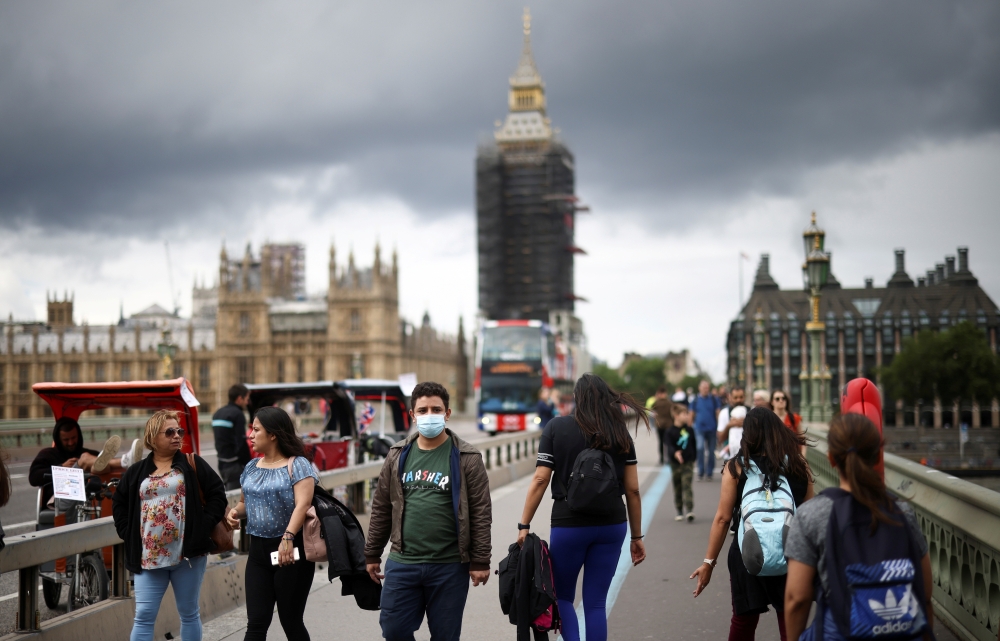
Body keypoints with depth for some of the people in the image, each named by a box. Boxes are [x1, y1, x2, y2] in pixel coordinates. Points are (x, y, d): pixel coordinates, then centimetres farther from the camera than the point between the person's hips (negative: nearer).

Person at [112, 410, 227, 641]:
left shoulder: (192, 465, 3)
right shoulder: (136, 472, 8)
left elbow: (217, 494, 1)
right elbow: (119, 504, 17)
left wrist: (203, 526, -7)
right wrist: (129, 535, 5)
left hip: (187, 554, -1)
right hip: (148, 557, 1)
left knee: (189, 613, 9)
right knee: (144, 616, -2)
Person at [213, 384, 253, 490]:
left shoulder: (217, 413, 15)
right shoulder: (237, 414, -13)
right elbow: (241, 443, -17)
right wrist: (248, 464, -12)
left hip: (222, 463, 9)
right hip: (235, 464, -9)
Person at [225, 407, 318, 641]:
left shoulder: (297, 464, -8)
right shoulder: (252, 467, 11)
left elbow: (303, 504, -21)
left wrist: (288, 537, -35)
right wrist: (236, 512, 0)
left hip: (291, 552, -5)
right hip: (259, 551, 5)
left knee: (290, 621, 5)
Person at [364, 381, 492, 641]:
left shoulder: (466, 458, -5)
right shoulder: (398, 455, 5)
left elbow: (481, 512, -6)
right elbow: (381, 508, 10)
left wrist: (480, 561, -9)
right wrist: (372, 554, 10)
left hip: (450, 566, -3)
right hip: (402, 563, 3)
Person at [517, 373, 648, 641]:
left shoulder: (557, 427, -3)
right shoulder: (620, 433, 3)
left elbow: (540, 480, -7)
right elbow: (632, 490, 3)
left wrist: (524, 525, -1)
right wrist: (637, 536, 12)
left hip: (569, 524, -2)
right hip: (611, 525, 2)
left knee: (562, 595, 16)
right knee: (596, 603, 10)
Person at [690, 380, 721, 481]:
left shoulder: (714, 400, 3)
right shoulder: (695, 400, 3)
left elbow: (718, 414, 4)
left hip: (712, 428, 1)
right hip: (699, 428, -1)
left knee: (711, 452, 7)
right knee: (700, 448, -17)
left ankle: (709, 473, 17)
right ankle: (700, 472, -13)